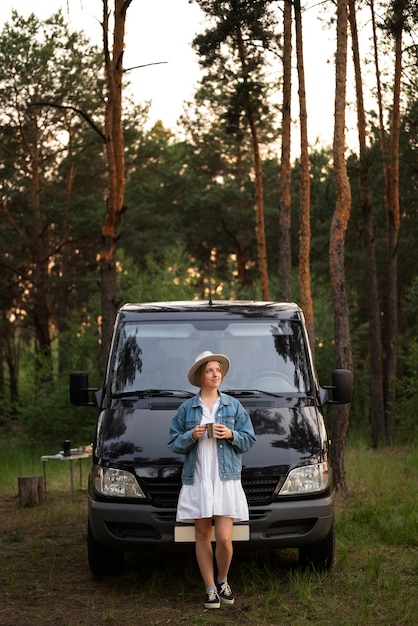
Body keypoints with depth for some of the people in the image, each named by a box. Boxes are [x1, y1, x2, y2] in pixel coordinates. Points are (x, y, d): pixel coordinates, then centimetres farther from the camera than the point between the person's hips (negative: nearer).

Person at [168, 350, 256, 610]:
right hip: (196, 479, 1)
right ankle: (211, 589, 13)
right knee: (203, 536, 4)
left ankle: (222, 581, 18)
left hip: (227, 479, -1)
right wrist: (191, 436, -11)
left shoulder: (233, 406, 8)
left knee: (224, 538, -7)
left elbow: (249, 440, 7)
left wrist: (231, 435, -11)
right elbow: (174, 443, 7)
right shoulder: (187, 408, 7)